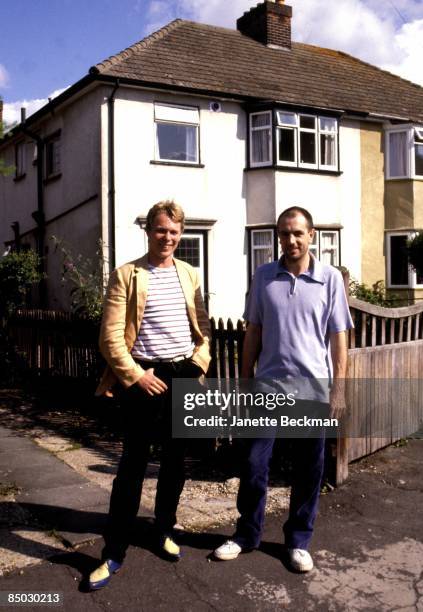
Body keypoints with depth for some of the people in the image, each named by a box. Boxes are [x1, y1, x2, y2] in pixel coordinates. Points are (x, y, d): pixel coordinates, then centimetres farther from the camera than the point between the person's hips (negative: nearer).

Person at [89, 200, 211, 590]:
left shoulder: (190, 275, 8)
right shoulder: (126, 275, -5)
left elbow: (203, 327, 12)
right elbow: (111, 335, -10)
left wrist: (199, 364, -2)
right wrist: (136, 376, -14)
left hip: (184, 376, 4)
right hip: (144, 377, -4)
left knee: (175, 460, 14)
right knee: (132, 465, -1)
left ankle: (164, 530, 33)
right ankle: (114, 553, 11)